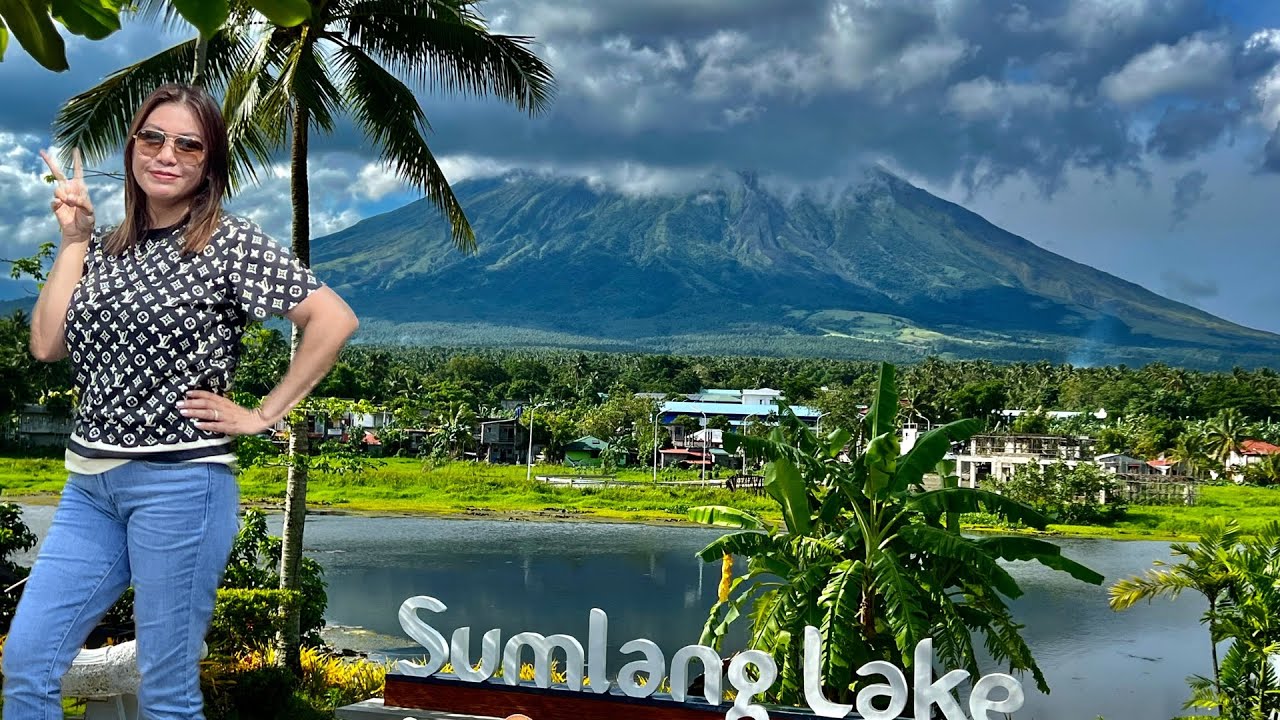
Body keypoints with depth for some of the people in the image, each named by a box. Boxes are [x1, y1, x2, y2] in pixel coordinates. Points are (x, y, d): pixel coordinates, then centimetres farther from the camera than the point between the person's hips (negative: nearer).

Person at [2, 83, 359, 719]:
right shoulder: (108, 247, 11)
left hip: (179, 482, -6)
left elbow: (335, 320, -15)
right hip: (90, 482, 6)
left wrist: (265, 414, -12)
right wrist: (73, 237, 2)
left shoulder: (230, 243, -7)